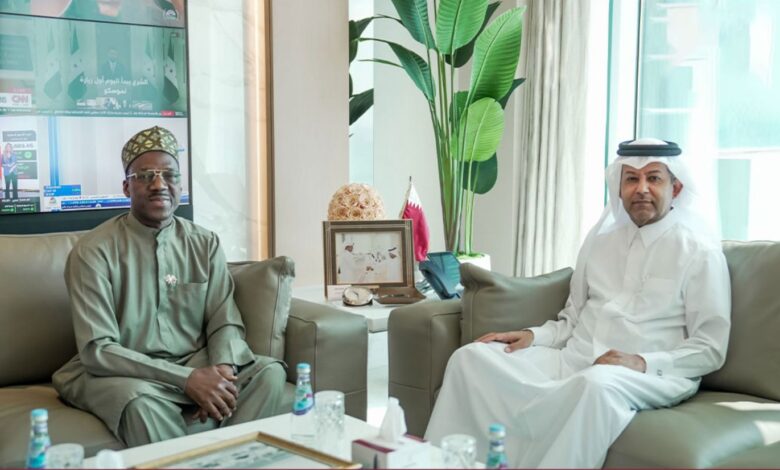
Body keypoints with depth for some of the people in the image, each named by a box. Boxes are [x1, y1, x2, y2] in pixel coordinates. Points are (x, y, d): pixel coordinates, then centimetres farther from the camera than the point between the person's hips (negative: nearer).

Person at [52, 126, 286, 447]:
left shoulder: (205, 244, 4)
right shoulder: (94, 251, -11)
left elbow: (225, 322, 2)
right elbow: (97, 349, -17)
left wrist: (222, 368, -23)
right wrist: (187, 379, -26)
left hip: (196, 365, 4)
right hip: (123, 373, -4)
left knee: (269, 372, -19)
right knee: (142, 401, -36)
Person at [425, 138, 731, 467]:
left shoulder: (699, 252, -1)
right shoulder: (600, 242, 16)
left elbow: (710, 350, -4)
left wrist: (642, 363, -19)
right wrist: (533, 335, 0)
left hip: (650, 376, -5)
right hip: (572, 361, 5)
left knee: (596, 383, -41)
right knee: (472, 357, -14)